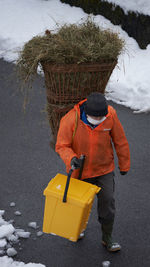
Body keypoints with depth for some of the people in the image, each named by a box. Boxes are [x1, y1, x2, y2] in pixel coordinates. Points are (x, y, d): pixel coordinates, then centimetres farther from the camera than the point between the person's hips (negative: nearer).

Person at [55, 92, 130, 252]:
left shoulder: (110, 115, -22)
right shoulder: (70, 120, -28)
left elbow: (120, 140, -7)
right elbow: (61, 146, -16)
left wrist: (124, 164, 4)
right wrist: (71, 159, -37)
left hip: (104, 168, 1)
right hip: (80, 170, -1)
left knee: (107, 202, 2)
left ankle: (107, 239, 23)